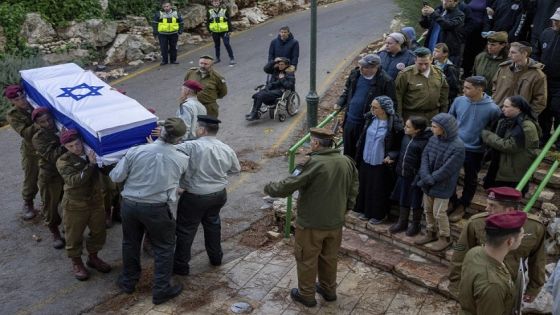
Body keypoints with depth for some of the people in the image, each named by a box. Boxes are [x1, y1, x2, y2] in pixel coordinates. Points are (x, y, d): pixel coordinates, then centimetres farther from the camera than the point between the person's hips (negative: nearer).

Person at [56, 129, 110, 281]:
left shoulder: (92, 153, -2)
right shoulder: (63, 161, -15)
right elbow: (74, 180, -29)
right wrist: (90, 164, -37)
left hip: (96, 201, 4)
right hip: (75, 205, -4)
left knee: (99, 232, 17)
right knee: (74, 236, 9)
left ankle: (93, 257, 39)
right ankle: (76, 263, 31)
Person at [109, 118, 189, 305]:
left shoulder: (135, 151, -15)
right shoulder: (182, 160, -14)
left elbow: (115, 177, -8)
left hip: (129, 204, 3)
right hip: (156, 209, -2)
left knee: (130, 243, 23)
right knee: (164, 247, 16)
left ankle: (128, 282, 41)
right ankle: (161, 290, 23)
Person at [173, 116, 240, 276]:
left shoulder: (192, 146, -22)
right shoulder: (226, 149, -2)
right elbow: (236, 169, 13)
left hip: (195, 198, -6)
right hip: (219, 195, 6)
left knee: (186, 230, 11)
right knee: (212, 224, 28)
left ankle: (180, 266, 22)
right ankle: (216, 257, 42)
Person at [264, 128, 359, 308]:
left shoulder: (313, 164, -24)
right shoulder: (346, 162, -2)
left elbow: (287, 186, -22)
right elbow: (353, 187, 13)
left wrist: (269, 188, -5)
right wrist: (347, 206, 23)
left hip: (311, 223, -6)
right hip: (336, 221, 6)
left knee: (307, 259, 12)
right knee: (329, 257, 23)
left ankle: (306, 294, 27)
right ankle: (328, 289, 39)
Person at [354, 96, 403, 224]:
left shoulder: (395, 124, -20)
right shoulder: (370, 118, -5)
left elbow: (399, 145, -10)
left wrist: (391, 156, -24)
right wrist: (358, 156, 8)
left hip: (381, 164, -5)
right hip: (366, 161, 5)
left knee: (379, 189, 10)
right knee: (365, 186, 18)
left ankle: (380, 215, 30)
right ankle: (366, 210, 38)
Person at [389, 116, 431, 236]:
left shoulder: (424, 142, -24)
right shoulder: (406, 136, -2)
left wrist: (417, 179, -20)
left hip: (414, 177, -7)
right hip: (403, 175, 7)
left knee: (416, 203, 13)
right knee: (403, 200, 20)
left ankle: (415, 225, 32)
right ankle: (402, 223, 37)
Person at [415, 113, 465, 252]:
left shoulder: (458, 147, -23)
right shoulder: (433, 139, -3)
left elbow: (446, 170, -23)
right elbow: (425, 157, -3)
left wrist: (428, 180, -19)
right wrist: (425, 176, -19)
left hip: (443, 186, -6)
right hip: (429, 183, 7)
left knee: (439, 213, 5)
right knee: (428, 210, 19)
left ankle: (445, 238, 26)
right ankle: (431, 233, 38)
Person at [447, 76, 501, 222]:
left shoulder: (492, 108, -20)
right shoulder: (459, 100, -10)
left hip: (474, 151, -3)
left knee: (470, 180, 15)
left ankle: (462, 206, 35)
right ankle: (452, 201, 36)